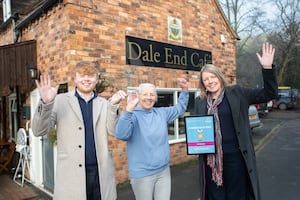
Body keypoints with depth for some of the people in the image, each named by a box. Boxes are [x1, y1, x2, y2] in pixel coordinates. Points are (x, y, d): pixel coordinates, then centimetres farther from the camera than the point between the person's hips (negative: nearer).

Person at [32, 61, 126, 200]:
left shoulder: (104, 104, 7)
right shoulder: (60, 100, 0)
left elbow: (113, 131, -2)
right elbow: (38, 131, -4)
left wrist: (113, 105, -17)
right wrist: (46, 103, -20)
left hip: (101, 172, 3)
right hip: (71, 174, -2)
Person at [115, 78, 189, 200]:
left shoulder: (161, 113, 7)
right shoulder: (132, 115, -13)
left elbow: (179, 109, 22)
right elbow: (121, 135, -30)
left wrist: (184, 90, 9)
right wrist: (129, 109, -40)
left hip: (164, 171, 5)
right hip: (142, 174, -5)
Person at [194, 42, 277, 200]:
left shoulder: (237, 92, -1)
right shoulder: (199, 101, 6)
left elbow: (269, 94, -3)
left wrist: (267, 67, -16)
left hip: (235, 155, -2)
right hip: (210, 157, 2)